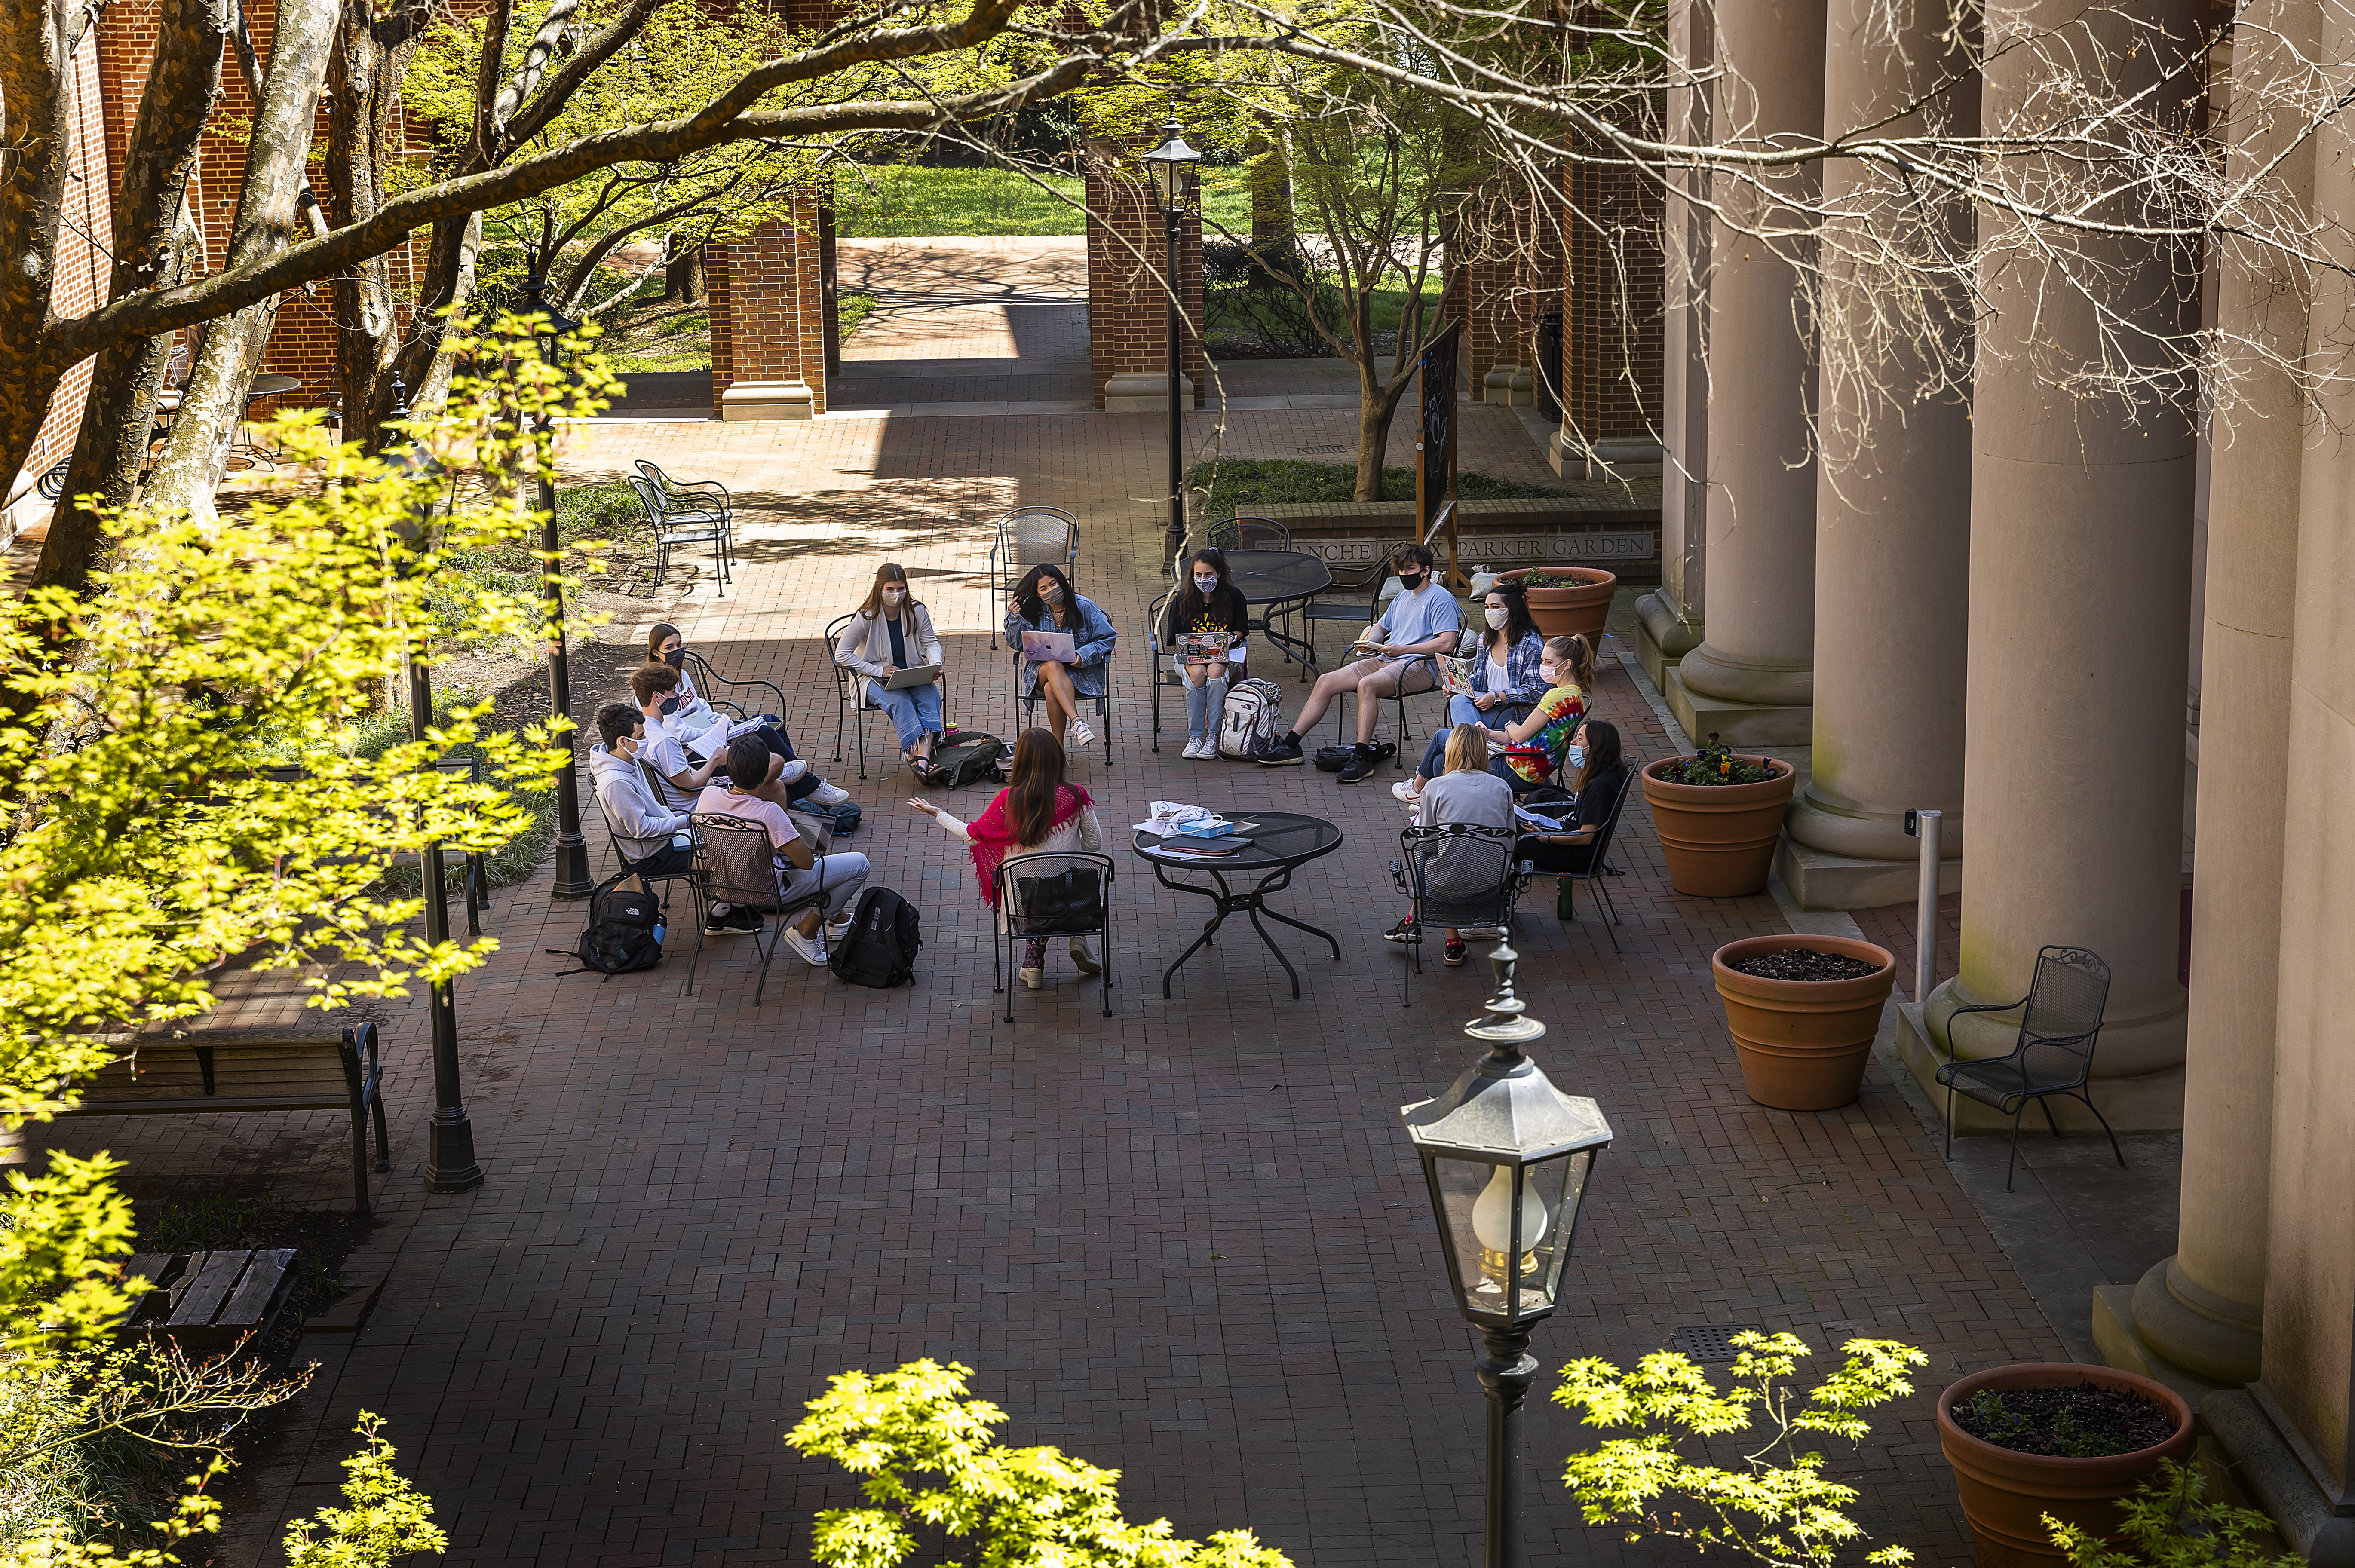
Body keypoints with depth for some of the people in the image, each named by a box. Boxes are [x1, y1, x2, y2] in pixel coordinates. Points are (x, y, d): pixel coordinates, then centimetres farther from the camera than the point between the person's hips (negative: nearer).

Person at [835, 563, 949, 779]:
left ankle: (922, 757, -47)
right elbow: (842, 655, -8)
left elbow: (930, 642, 12)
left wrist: (936, 664, -12)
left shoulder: (917, 611, 0)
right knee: (900, 701, -34)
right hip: (875, 680, -3)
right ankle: (915, 755, -47)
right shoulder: (866, 617, -10)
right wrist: (879, 671, -15)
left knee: (930, 697, -29)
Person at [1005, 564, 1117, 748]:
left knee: (1051, 690, -35)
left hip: (1080, 673, -2)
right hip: (1041, 669, 2)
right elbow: (1018, 643, 2)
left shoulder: (1084, 607, -2)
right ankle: (1077, 721, -49)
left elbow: (1108, 639, 1)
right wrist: (1013, 618, -15)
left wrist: (1083, 655, -15)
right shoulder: (1033, 612, 4)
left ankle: (1058, 746, -29)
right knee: (1054, 666, -37)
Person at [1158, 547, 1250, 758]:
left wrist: (1230, 637, -12)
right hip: (1189, 655, 0)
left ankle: (1213, 736, -29)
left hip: (1224, 653, 0)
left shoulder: (1233, 596, -2)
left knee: (1215, 671, -36)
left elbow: (1240, 630, 10)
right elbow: (1174, 640, 3)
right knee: (1197, 673, -35)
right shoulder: (1182, 599, -3)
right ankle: (1194, 737, -28)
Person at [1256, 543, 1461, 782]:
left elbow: (1447, 643, -15)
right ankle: (1289, 745, -6)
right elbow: (1381, 627, 34)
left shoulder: (1440, 599, -3)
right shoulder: (1403, 597, 24)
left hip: (1419, 666, -9)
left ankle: (1362, 757, -37)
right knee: (1326, 682, -6)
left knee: (1367, 685, -37)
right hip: (1383, 661, 9)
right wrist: (1368, 641, 9)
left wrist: (1403, 650, -16)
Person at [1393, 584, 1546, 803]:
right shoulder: (1485, 639, 13)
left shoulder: (1532, 645, -10)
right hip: (1482, 704, 7)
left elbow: (1536, 690, -14)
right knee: (1458, 700, -31)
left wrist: (1496, 697, -20)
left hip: (1514, 711, -7)